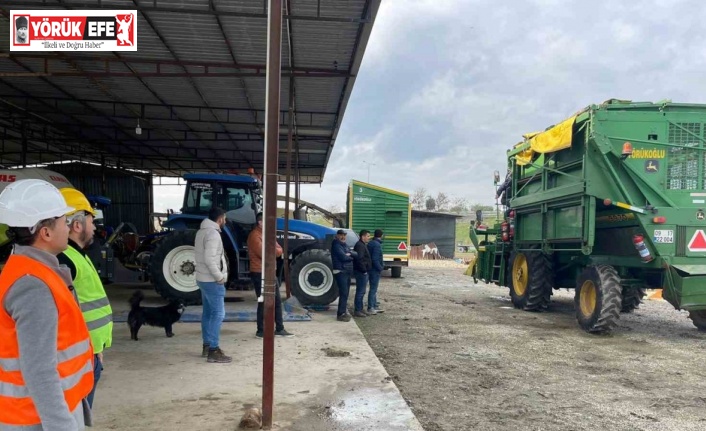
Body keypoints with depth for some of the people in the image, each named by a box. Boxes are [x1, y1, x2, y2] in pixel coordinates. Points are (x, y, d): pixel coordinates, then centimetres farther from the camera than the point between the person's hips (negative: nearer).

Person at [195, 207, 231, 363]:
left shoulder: (202, 231, 13)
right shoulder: (213, 233, -19)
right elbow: (209, 259, -28)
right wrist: (220, 277, -19)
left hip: (203, 278, 10)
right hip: (212, 280, -10)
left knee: (208, 312, 16)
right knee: (218, 314, -7)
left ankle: (207, 346, 25)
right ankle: (213, 351, -6)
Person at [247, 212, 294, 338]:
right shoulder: (254, 236, -14)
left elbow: (279, 251, 7)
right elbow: (263, 254, -25)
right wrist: (273, 250, -8)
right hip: (260, 274, -9)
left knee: (277, 301, 12)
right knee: (263, 303, -3)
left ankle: (279, 329, 20)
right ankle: (260, 331, 8)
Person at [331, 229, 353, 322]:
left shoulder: (344, 245, 18)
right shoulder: (336, 245, -10)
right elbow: (343, 257, -21)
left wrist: (349, 255, -11)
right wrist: (351, 257, -3)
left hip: (347, 271, 9)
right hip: (340, 271, -9)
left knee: (345, 293, 15)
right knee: (344, 293, -14)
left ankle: (344, 311, 24)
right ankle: (341, 314, -12)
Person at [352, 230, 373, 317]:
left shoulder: (363, 245, 18)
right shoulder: (360, 245, -16)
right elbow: (359, 259, -25)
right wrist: (364, 269, -20)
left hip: (363, 272, 11)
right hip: (361, 272, -11)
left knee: (361, 292, 15)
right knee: (360, 292, -6)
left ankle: (359, 309, 23)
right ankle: (357, 311, -2)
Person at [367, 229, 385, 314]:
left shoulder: (370, 243, 11)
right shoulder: (377, 245, -18)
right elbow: (375, 259, -23)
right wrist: (380, 268, -14)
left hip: (371, 269, 10)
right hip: (375, 270, -10)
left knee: (374, 288, 17)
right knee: (373, 289, -3)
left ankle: (375, 306, 26)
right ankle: (370, 308, 1)